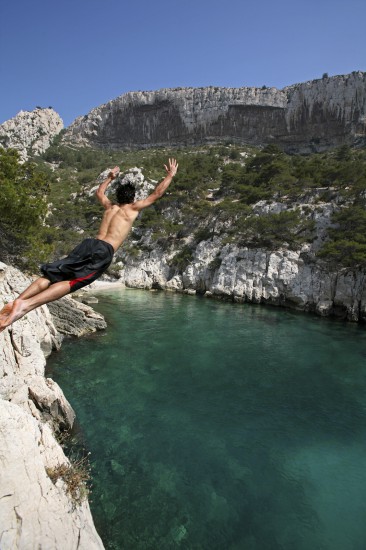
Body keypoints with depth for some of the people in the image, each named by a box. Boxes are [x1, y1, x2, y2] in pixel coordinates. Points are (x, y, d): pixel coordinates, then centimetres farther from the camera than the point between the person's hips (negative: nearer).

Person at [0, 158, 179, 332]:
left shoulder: (109, 206, 28)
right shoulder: (133, 208, 13)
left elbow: (99, 192, 50)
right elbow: (156, 194, 19)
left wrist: (110, 177, 63)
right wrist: (170, 175, 31)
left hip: (89, 243, 6)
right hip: (104, 251, -6)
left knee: (52, 275, -3)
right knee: (72, 282, -18)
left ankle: (17, 301, -18)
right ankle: (26, 304, -35)